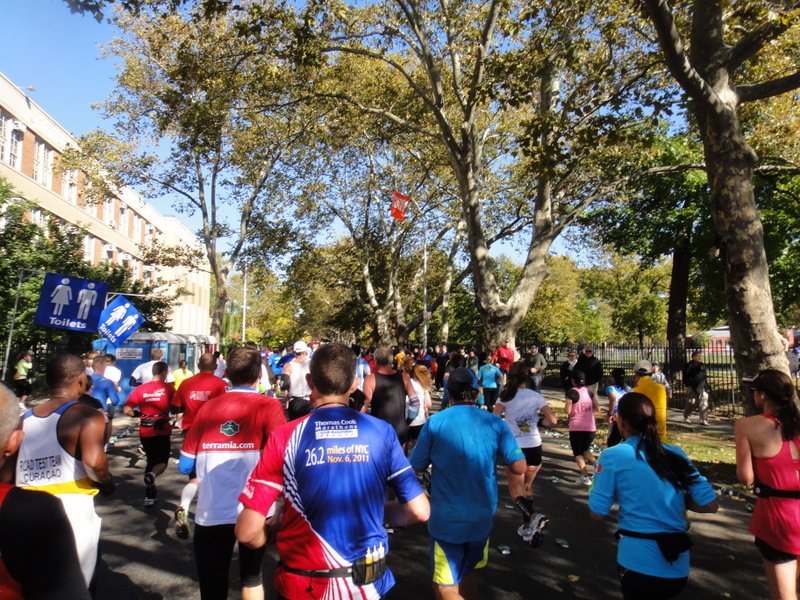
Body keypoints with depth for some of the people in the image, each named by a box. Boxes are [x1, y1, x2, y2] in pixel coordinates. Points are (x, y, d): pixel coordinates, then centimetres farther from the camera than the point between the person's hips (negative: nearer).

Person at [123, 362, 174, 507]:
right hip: (162, 429, -3)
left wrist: (137, 415, 14)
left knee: (151, 460, 19)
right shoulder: (168, 387, -4)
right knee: (162, 461, 7)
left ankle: (150, 494, 20)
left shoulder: (140, 389, 3)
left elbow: (126, 410, -3)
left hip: (145, 431, 3)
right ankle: (151, 475, -25)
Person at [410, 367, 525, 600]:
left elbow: (416, 467, -3)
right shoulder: (495, 423, -7)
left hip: (446, 519, -4)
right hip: (482, 517, 4)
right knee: (469, 573, 24)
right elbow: (519, 468, -7)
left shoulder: (434, 423, -12)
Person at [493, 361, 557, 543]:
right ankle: (528, 525, 21)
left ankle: (531, 515, -22)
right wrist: (537, 421, 11)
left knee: (516, 491, 5)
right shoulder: (536, 396, -3)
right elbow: (552, 420, -7)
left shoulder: (505, 396, -5)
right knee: (527, 487, 22)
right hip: (534, 447, 2)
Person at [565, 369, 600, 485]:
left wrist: (565, 404, 6)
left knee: (577, 453, 6)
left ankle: (585, 476, -6)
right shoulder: (588, 391, 8)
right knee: (585, 449, 24)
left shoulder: (572, 392, -9)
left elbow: (567, 411, -13)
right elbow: (597, 408, 10)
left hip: (577, 427, -5)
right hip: (591, 427, 5)